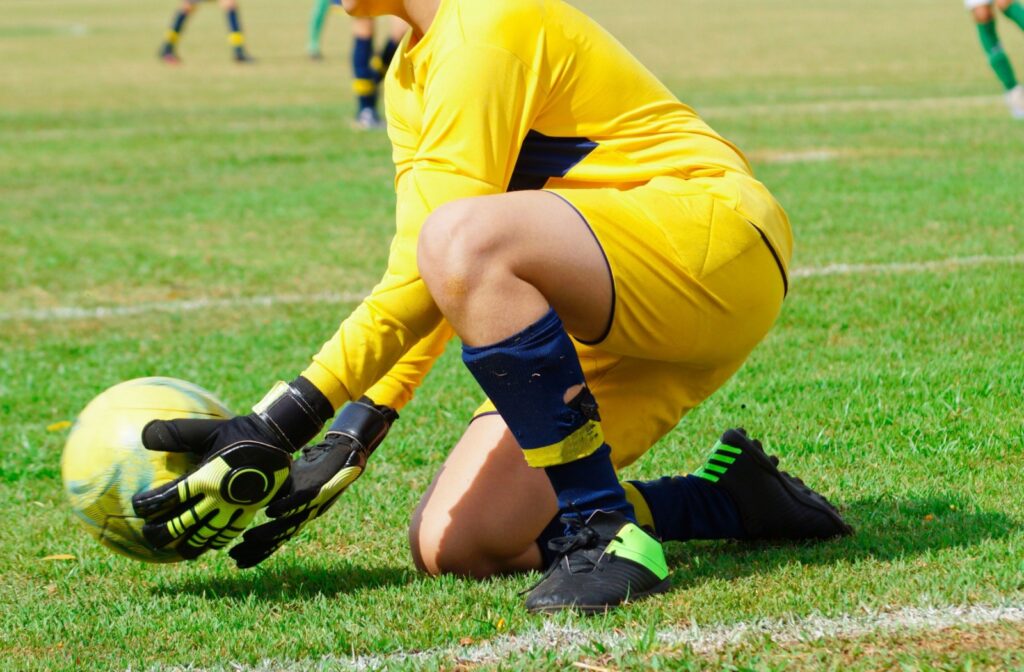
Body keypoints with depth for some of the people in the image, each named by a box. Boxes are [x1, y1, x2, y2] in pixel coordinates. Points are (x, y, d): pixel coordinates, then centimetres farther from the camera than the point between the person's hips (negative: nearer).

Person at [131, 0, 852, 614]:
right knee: (451, 545, -2)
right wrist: (349, 437, -1)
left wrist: (285, 420, -24)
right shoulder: (409, 80, 15)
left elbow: (436, 264, -22)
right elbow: (422, 280, 12)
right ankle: (732, 499, 13)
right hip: (612, 329, 10)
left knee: (462, 239, -35)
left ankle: (607, 536, -26)